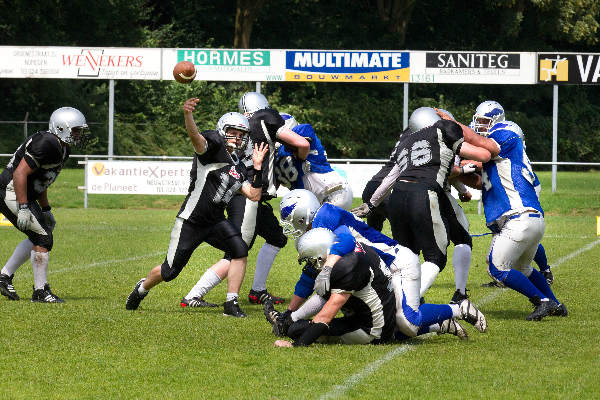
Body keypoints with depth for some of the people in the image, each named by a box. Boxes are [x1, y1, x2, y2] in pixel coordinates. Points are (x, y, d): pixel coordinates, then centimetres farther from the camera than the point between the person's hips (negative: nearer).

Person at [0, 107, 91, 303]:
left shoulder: (62, 149, 11)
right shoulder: (47, 145, -21)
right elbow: (20, 174, -25)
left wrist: (46, 210, 23)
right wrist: (23, 208, -27)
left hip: (25, 196, 11)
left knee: (39, 238, 16)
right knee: (43, 239, -9)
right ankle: (41, 292, -2)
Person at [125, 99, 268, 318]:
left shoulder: (238, 168, 13)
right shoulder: (214, 147, -9)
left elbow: (254, 195, 8)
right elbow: (195, 137, -32)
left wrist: (257, 168, -1)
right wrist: (187, 115, -53)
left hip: (215, 222, 6)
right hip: (191, 221, -6)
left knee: (240, 251, -18)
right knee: (170, 271, 2)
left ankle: (231, 304, -12)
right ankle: (142, 288, 34)